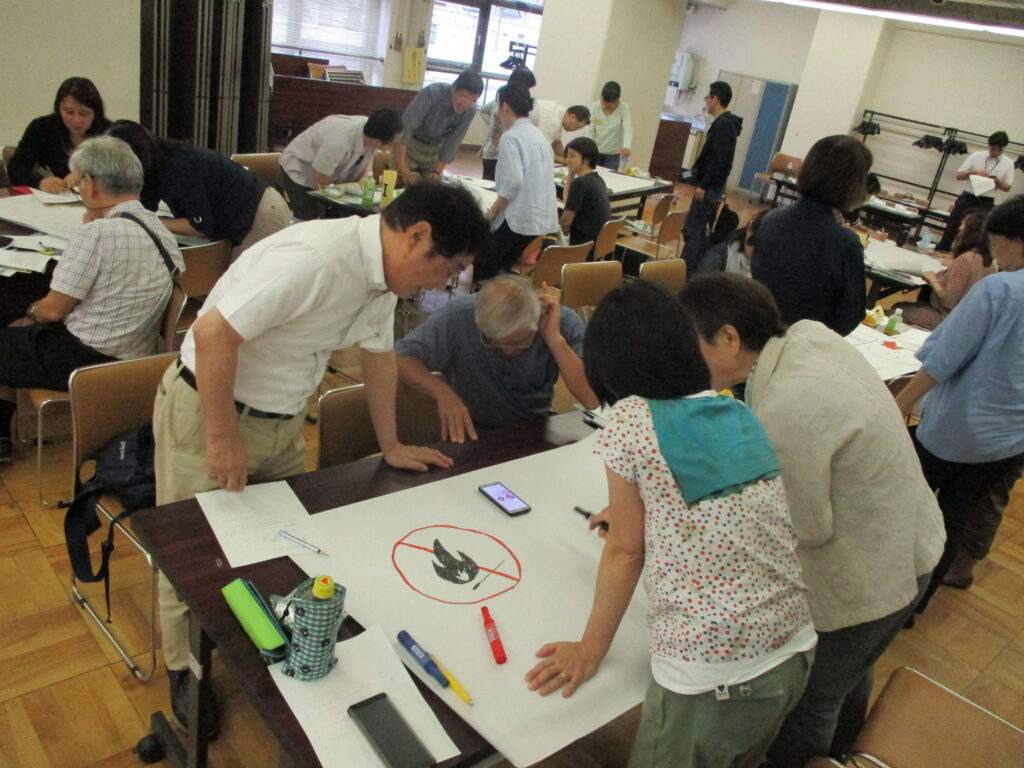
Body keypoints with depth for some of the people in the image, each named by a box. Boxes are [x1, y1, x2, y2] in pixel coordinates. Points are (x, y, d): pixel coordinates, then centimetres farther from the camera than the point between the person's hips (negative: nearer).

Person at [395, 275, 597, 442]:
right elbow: (400, 358, -13)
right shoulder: (456, 317, -20)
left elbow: (594, 401, -24)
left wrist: (555, 339, -31)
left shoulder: (563, 322, -17)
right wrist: (441, 390, -30)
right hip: (472, 432, -1)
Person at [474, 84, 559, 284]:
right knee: (502, 270, 18)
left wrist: (492, 211, -8)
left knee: (483, 272, 3)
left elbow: (513, 181, -20)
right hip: (544, 217, 9)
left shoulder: (510, 137, -10)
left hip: (519, 218, -9)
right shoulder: (539, 136, 16)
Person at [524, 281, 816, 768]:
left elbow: (626, 552, -6)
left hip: (712, 684, -6)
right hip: (795, 657, 6)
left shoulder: (631, 421, -12)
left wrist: (590, 651, 5)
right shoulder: (740, 414, 4)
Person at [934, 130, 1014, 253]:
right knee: (952, 227, -2)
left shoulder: (1008, 164, 3)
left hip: (986, 202, 1)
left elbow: (1007, 188, 9)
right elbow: (959, 175, 1)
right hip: (967, 197, -1)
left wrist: (997, 182, -12)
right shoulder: (976, 156, 0)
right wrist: (974, 172, -16)